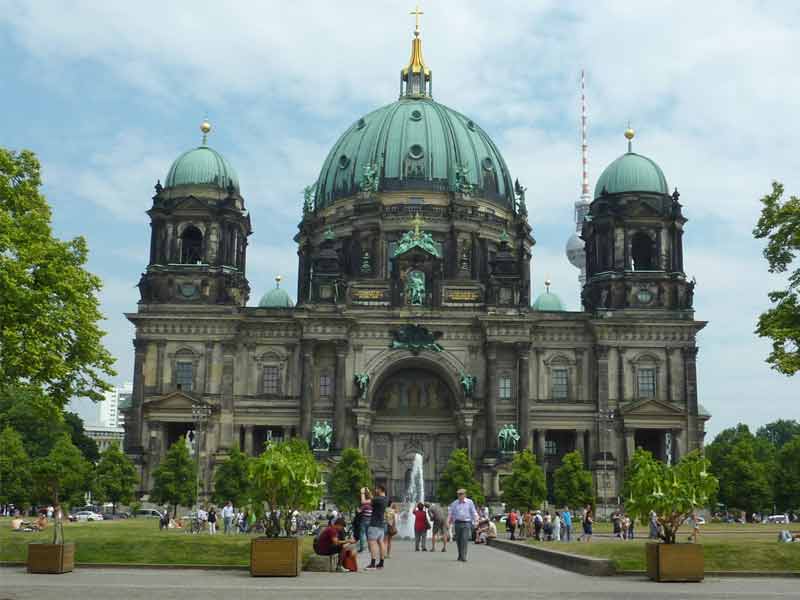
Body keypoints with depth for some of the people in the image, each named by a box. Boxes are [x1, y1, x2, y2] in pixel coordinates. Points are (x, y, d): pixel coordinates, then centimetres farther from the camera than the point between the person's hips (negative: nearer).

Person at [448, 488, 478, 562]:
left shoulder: (469, 502, 2)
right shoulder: (455, 503, 8)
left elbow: (474, 512, 4)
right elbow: (450, 513, 9)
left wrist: (476, 521, -3)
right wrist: (448, 521, -3)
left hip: (466, 523, -3)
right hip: (457, 523, 3)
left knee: (464, 539, -14)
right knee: (458, 540, 8)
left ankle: (463, 557, -16)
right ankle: (460, 555, 25)